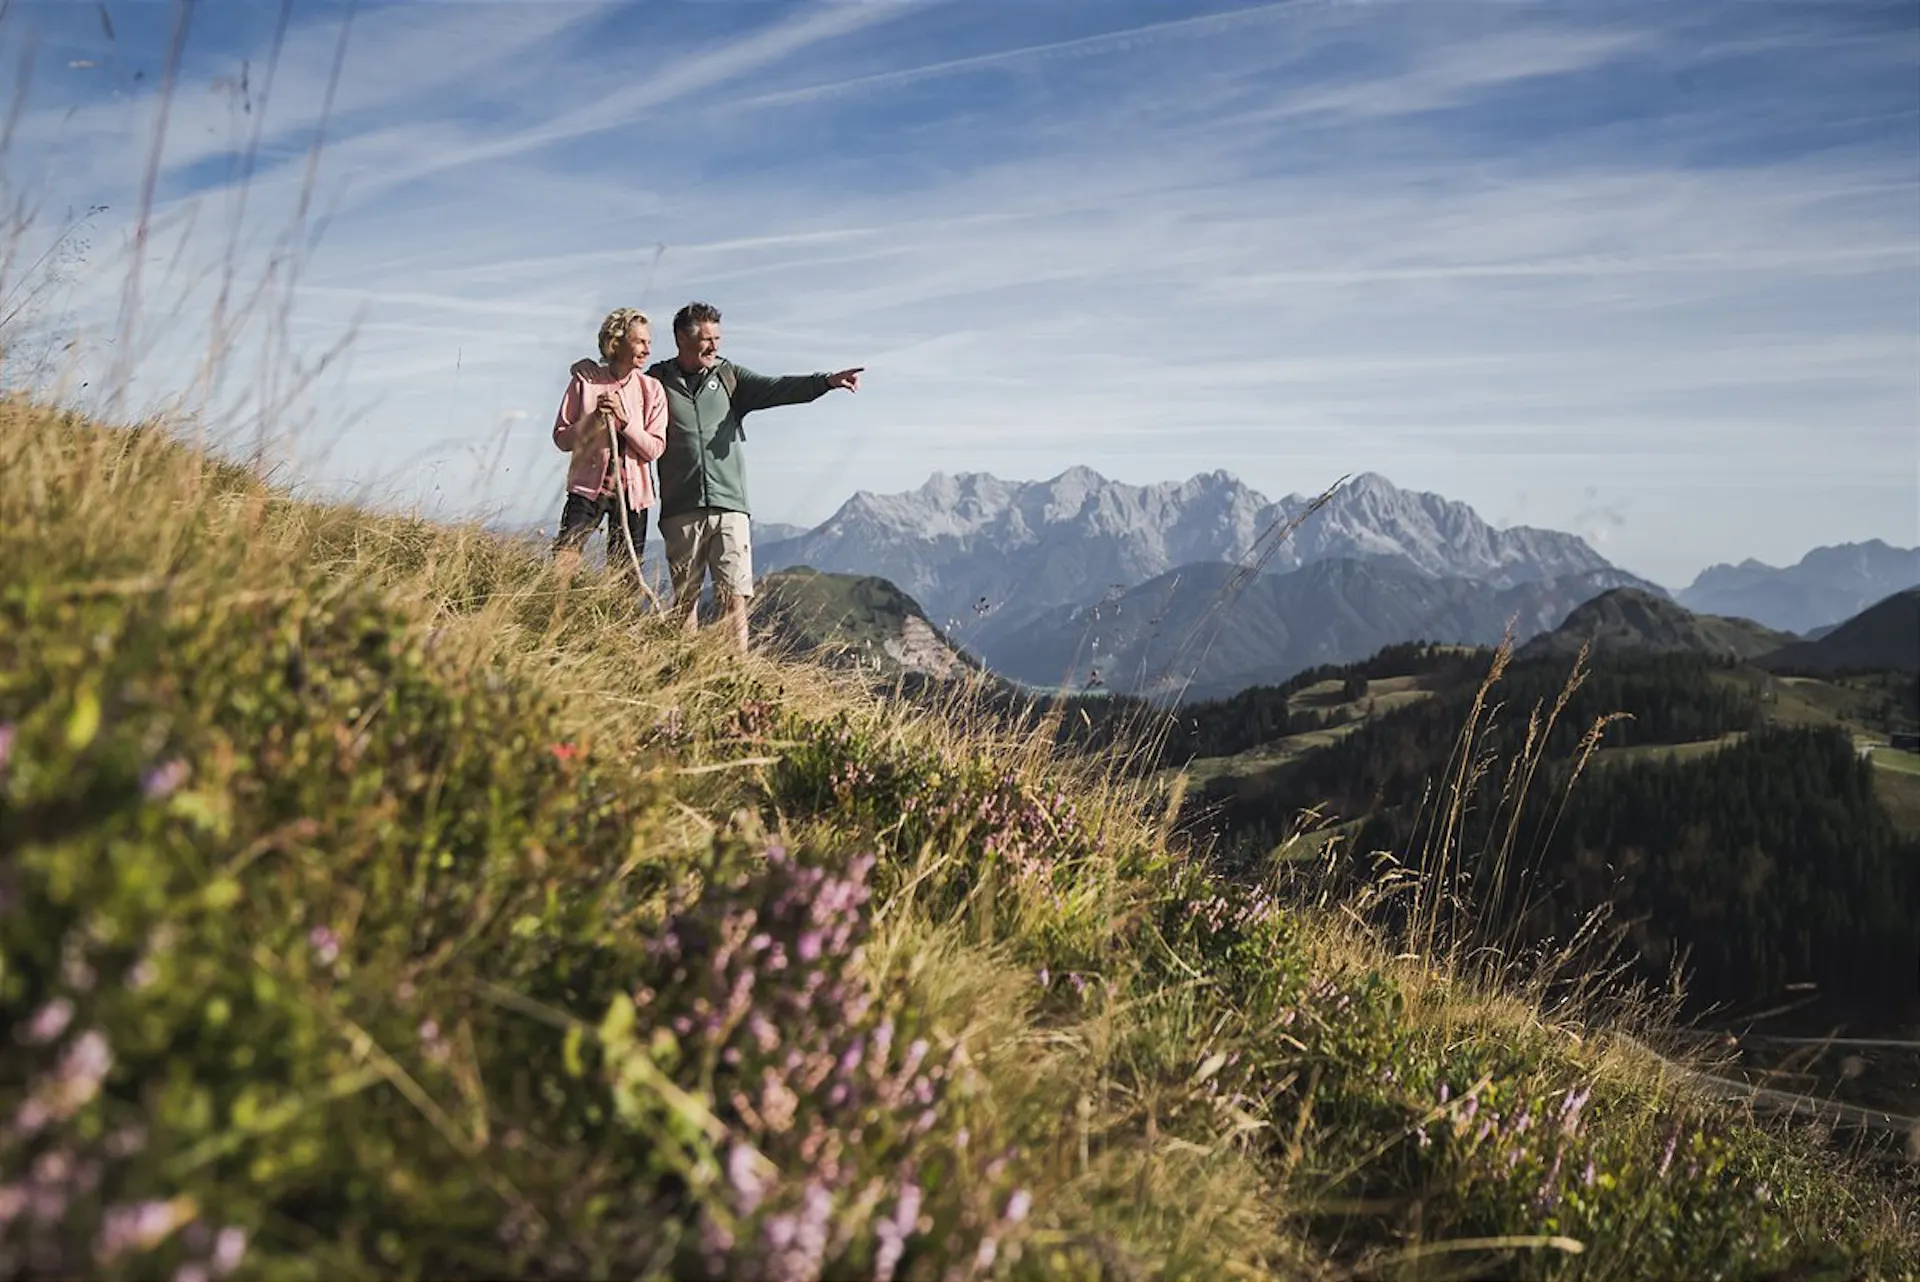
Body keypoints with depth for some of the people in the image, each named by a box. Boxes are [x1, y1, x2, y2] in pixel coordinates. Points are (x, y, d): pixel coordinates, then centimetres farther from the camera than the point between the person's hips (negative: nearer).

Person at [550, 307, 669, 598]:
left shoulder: (652, 389, 3)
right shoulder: (585, 380, 0)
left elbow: (654, 449, -4)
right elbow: (561, 438, 1)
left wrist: (624, 419, -16)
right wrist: (594, 418, -15)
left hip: (632, 491, 1)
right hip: (587, 486, -1)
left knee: (625, 576, 3)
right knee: (563, 564, -14)